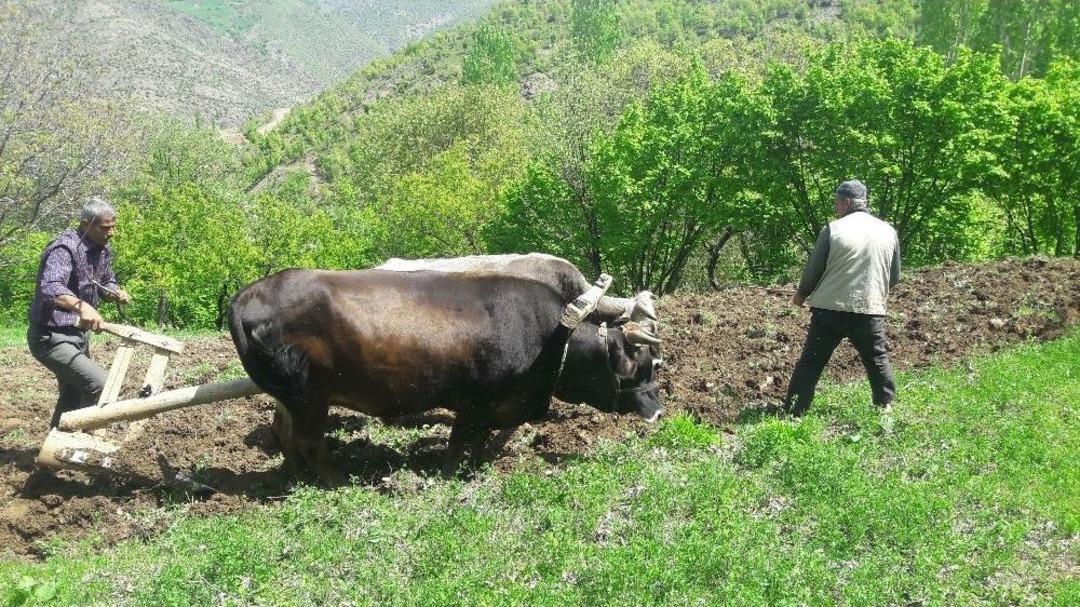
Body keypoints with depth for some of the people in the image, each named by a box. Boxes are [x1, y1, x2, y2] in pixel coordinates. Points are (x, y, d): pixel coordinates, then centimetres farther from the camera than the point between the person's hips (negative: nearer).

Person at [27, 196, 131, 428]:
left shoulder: (103, 250, 4)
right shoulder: (65, 248, -24)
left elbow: (106, 282, 20)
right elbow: (50, 288, -41)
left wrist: (116, 292, -5)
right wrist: (80, 305, -60)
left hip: (79, 334, 10)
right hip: (51, 337, -10)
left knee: (73, 396, 20)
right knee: (99, 384, -22)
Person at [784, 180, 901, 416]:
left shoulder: (833, 230, -7)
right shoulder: (888, 232, 4)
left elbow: (813, 270, -2)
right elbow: (894, 277, 12)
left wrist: (801, 294, 17)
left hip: (830, 308, -2)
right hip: (870, 310, 2)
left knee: (811, 360, 4)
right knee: (877, 359, 16)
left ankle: (793, 410, 5)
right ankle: (886, 405, 17)